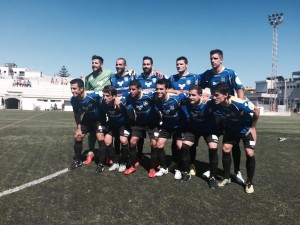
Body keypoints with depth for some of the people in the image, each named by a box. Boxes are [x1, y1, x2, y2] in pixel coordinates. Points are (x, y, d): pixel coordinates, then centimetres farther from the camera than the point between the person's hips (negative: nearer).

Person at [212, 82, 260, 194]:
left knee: (250, 153, -11)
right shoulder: (217, 104, -25)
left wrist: (253, 127, -13)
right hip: (231, 129, 4)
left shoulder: (239, 104, -39)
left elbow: (256, 111, -22)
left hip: (246, 129, -4)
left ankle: (249, 182, 9)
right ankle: (226, 178, 16)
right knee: (225, 149, -3)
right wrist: (225, 127, 1)